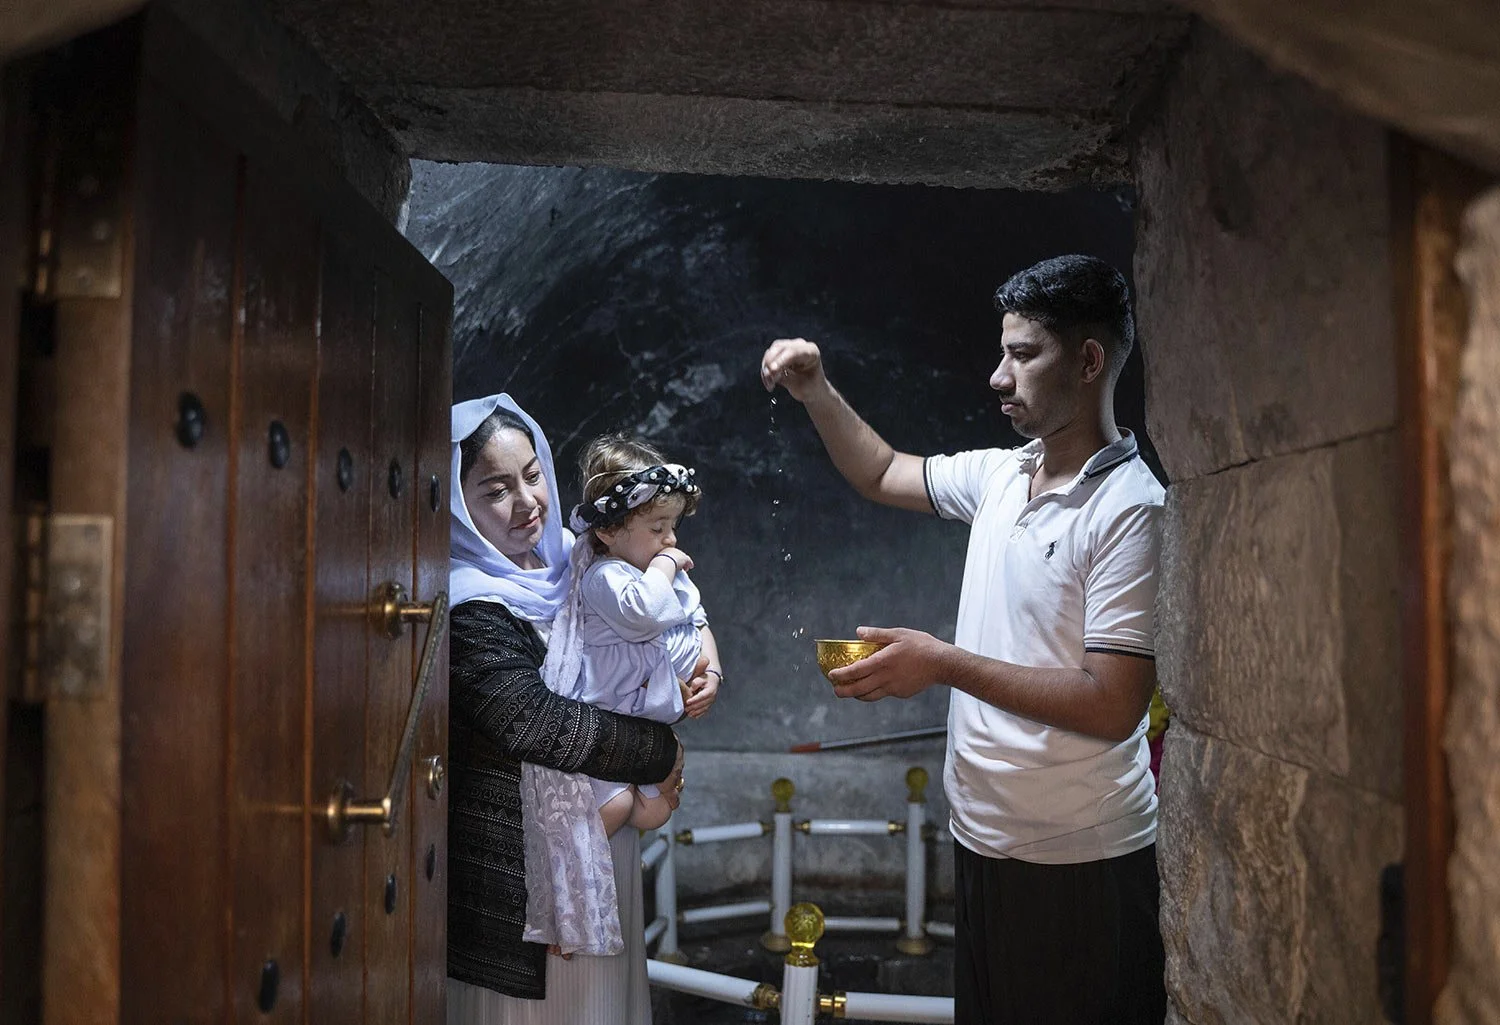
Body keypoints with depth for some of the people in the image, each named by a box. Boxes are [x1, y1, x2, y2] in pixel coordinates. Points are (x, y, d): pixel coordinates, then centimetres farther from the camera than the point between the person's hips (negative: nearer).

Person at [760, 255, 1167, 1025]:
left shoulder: (1128, 508, -18)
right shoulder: (999, 476, 5)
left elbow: (1113, 706, -23)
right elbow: (882, 475, 22)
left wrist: (944, 663, -21)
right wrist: (816, 394, 7)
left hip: (1078, 866, -7)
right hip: (983, 840, 7)